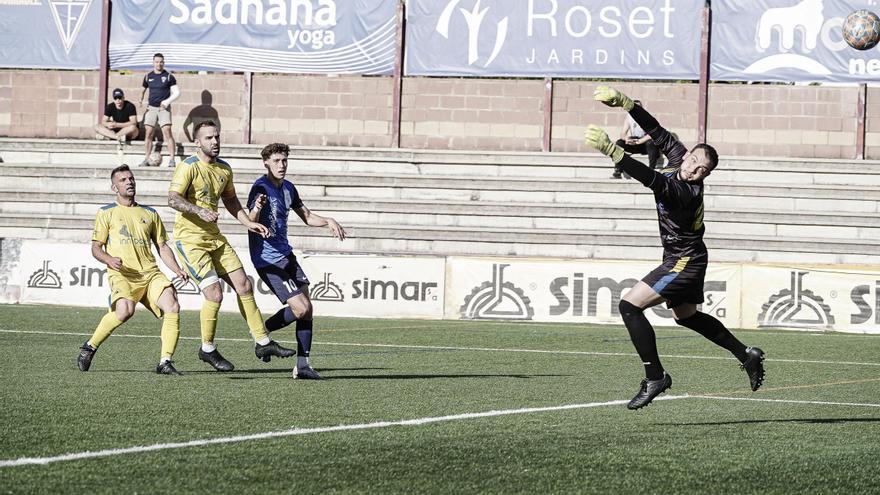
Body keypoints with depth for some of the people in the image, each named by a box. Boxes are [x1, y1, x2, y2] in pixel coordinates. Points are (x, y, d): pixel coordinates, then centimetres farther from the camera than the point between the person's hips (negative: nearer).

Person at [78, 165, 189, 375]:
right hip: (122, 273, -4)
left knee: (172, 306, -21)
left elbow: (162, 247, 24)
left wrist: (177, 270, 8)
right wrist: (109, 259, -13)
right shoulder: (106, 213, 13)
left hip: (150, 273, 4)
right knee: (125, 310, -32)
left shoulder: (150, 213, 24)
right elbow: (96, 247, 9)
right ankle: (89, 347, -10)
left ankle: (165, 362, -16)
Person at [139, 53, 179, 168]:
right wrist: (141, 100, 6)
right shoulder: (148, 76, 10)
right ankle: (146, 159, 4)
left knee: (167, 132, -15)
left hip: (164, 108, -3)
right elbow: (143, 90, 24)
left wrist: (168, 101, -15)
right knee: (148, 133, -2)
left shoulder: (169, 76, 1)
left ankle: (171, 159, -14)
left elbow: (176, 92, 0)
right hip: (151, 108, 3)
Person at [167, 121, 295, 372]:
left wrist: (248, 223, 16)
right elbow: (173, 198, -24)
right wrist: (199, 210, -39)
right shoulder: (188, 167, -12)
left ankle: (263, 343, 14)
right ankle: (207, 350, 2)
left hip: (214, 237, 8)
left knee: (244, 286, 5)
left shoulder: (224, 169, 11)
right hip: (189, 238, -8)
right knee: (214, 293, -16)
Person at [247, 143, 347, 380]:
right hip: (267, 259, -8)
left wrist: (328, 221, 4)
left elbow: (306, 216, 23)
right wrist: (256, 209, -52)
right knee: (301, 308, -14)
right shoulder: (261, 188, -16)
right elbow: (251, 223, -30)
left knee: (307, 309, 1)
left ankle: (302, 365, 5)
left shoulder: (288, 188, 10)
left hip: (286, 255, 8)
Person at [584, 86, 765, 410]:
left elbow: (651, 180, -49)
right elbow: (657, 132, 2)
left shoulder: (687, 192, -33)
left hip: (684, 262, -10)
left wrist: (611, 150, -57)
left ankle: (655, 377, -9)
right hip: (687, 260, 10)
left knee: (630, 306, -13)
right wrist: (624, 102, -7)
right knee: (686, 316, 27)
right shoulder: (677, 155, -9)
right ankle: (746, 355, 34)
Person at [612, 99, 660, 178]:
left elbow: (651, 134, -25)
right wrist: (626, 138, -29)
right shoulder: (629, 117, -2)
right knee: (619, 143, -20)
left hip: (645, 143, -4)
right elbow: (622, 134, -5)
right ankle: (617, 172, -21)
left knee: (651, 143, -38)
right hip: (634, 144, 4)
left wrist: (638, 141, -34)